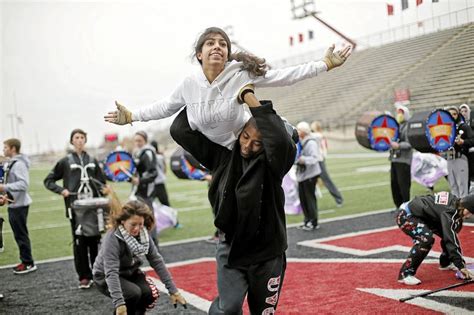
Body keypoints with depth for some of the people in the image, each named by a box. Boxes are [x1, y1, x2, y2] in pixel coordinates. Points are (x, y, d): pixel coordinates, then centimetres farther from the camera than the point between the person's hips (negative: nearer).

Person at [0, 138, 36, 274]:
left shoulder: (19, 164, -17)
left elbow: (23, 184, -25)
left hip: (19, 205, -10)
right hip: (13, 204, 10)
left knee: (21, 234, -4)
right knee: (18, 234, 14)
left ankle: (29, 263, 3)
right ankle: (25, 261, 22)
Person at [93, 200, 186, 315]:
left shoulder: (143, 235, -14)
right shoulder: (112, 238, -31)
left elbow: (157, 261, -10)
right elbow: (111, 273, -38)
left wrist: (173, 290, -13)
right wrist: (119, 303, -46)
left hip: (130, 273, 5)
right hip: (106, 278, -5)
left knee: (150, 293, -20)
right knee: (134, 293, -30)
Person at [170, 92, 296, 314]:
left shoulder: (272, 162, -13)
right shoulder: (222, 154, -3)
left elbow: (281, 140, -37)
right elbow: (180, 131, -2)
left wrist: (250, 99, -32)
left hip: (267, 254, -1)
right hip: (230, 250, 1)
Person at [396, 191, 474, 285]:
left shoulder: (456, 202, -4)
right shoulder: (448, 211, -31)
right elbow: (450, 240, -33)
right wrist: (461, 266, -32)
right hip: (406, 216, -10)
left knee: (448, 234, 8)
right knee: (427, 238, -31)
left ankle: (445, 263, 32)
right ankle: (405, 274, -23)